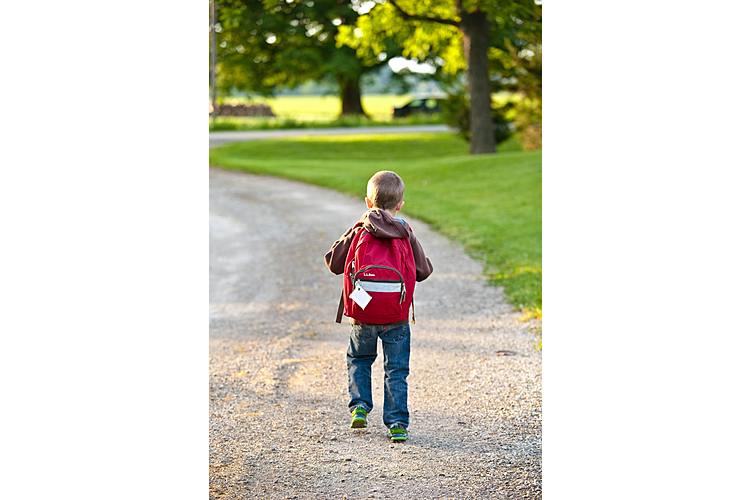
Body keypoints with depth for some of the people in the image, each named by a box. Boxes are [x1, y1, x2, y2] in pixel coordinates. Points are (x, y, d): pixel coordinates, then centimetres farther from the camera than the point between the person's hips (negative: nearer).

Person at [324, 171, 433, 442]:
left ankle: (359, 405, 9)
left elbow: (333, 262, 2)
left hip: (362, 315, 0)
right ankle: (397, 424, 3)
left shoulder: (358, 232, -3)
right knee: (396, 370, 7)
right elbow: (424, 270, 5)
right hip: (397, 317, 0)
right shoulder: (406, 234, -1)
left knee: (359, 360, 24)